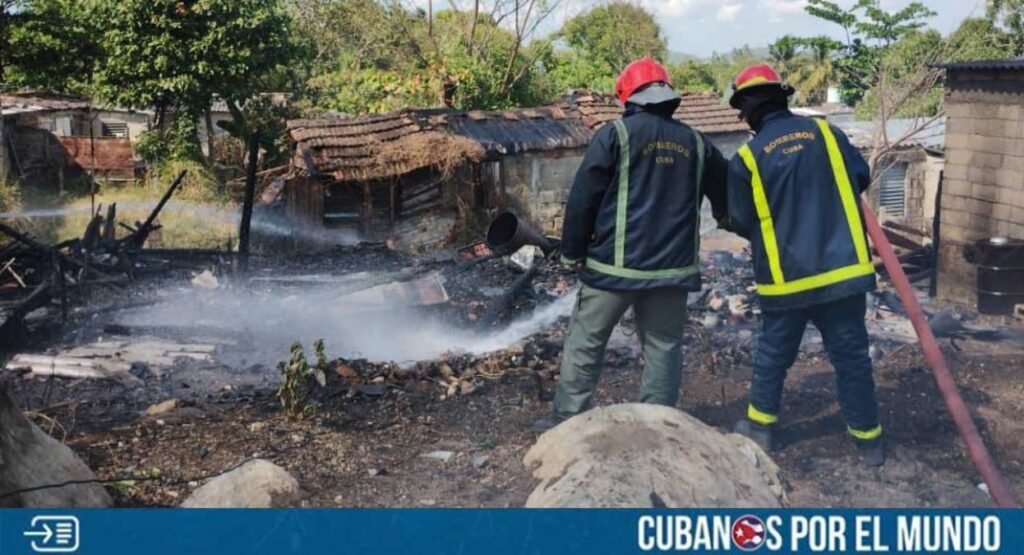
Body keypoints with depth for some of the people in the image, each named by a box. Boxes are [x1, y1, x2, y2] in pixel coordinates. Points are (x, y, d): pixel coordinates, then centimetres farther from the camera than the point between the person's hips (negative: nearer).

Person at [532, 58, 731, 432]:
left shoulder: (615, 134, -5)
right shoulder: (695, 143, 9)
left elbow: (582, 199, -7)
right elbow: (726, 196, 22)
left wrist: (573, 252, 3)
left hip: (616, 263, -3)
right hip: (672, 266, 4)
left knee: (585, 344, 8)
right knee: (663, 348, 11)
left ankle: (566, 420, 14)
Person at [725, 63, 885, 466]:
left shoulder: (747, 158, -8)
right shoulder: (824, 131, 1)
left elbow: (741, 223, -2)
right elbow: (861, 177, 7)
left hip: (786, 277, -2)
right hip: (845, 267, 2)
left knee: (772, 355, 16)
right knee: (851, 356, 11)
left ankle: (761, 428, 28)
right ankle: (868, 440, 19)